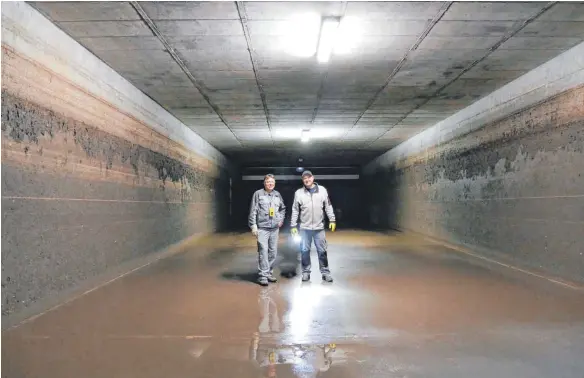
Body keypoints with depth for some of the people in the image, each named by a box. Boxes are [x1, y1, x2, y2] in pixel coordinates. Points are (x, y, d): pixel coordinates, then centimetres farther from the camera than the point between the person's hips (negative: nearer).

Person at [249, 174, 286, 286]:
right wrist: (253, 225, -9)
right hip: (262, 228, -5)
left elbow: (283, 208, 25)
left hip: (274, 228, 5)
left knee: (273, 252, 8)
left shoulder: (277, 195, 10)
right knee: (263, 251, -10)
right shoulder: (258, 194, -3)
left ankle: (269, 273, 20)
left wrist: (281, 219, 12)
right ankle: (263, 275, -5)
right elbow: (253, 211, -5)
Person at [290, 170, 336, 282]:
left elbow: (328, 206, 5)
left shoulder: (322, 190, 2)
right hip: (304, 228, 0)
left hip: (319, 227, 0)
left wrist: (332, 220, -2)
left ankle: (325, 272, 14)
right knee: (305, 251, 6)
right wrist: (293, 226, 2)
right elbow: (295, 210, 4)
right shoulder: (298, 193, 0)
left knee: (322, 250, 4)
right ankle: (306, 272, 18)